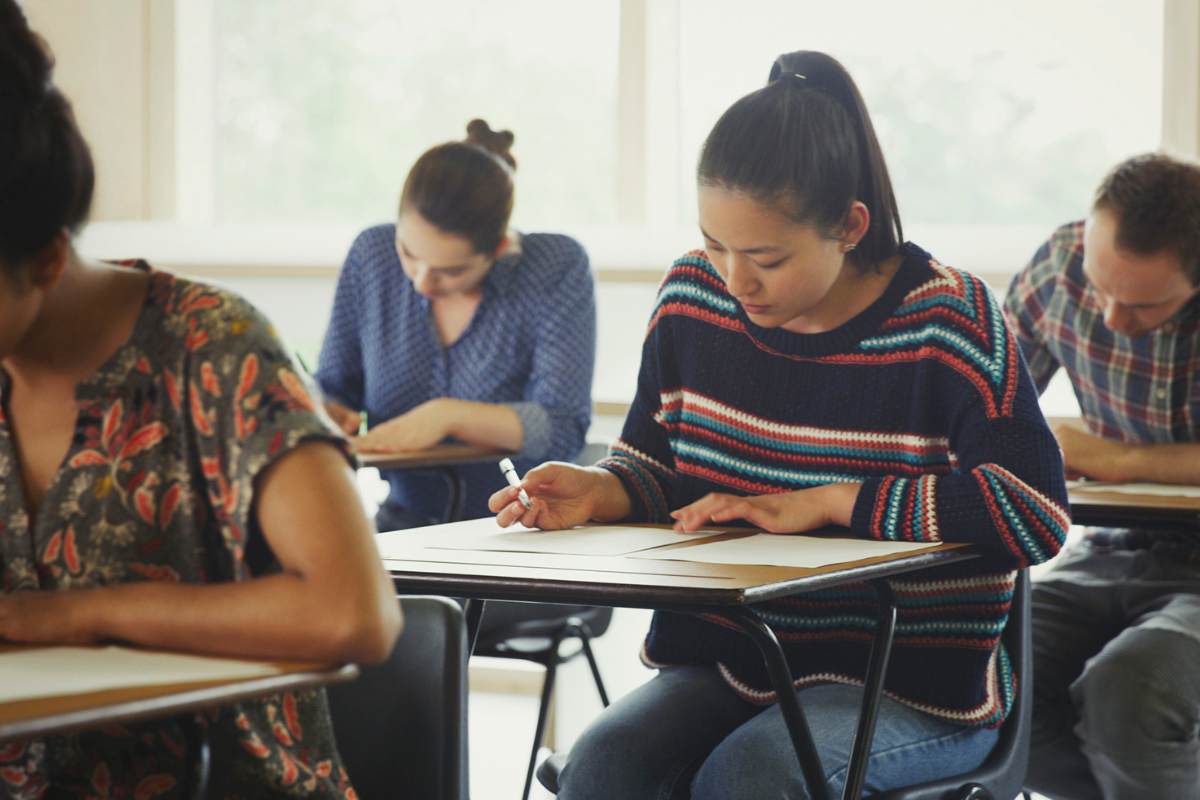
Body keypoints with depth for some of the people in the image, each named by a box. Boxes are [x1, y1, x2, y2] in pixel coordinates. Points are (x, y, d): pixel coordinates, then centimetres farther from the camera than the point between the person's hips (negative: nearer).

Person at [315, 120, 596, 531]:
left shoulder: (558, 269, -10)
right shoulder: (372, 255, 1)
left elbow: (563, 430, -18)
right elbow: (333, 387, 12)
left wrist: (448, 415, -28)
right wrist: (324, 416, -11)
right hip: (403, 526, 3)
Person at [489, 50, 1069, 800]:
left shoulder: (949, 319, -12)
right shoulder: (692, 296, 3)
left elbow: (1037, 511, -22)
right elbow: (654, 463, 16)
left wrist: (827, 502, -20)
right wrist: (601, 492, -10)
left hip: (916, 683, -4)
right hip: (724, 663, 4)